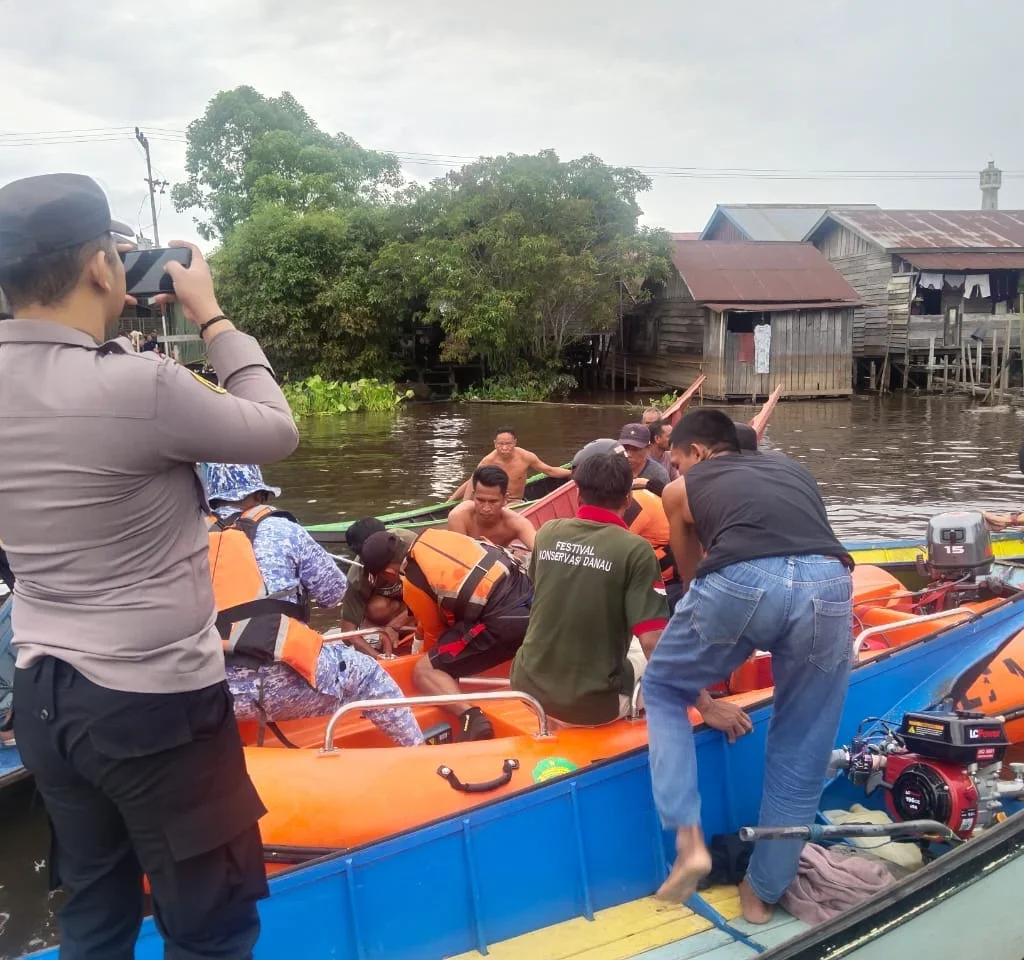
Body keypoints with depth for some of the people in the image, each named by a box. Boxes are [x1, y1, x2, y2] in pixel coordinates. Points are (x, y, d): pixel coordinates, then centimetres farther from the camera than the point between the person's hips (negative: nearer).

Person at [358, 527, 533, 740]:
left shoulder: (412, 583, -5)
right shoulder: (433, 535, 13)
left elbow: (436, 631, 12)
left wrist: (426, 654, 33)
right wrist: (420, 634, 38)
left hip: (504, 621, -8)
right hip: (530, 591, 8)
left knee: (424, 671, 1)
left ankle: (470, 717, -23)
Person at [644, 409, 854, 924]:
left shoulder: (682, 489, 29)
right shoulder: (794, 469, 38)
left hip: (739, 582, -2)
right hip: (828, 587, 3)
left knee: (662, 688, 25)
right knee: (800, 756, 21)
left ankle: (689, 840, 13)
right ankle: (762, 893, 34)